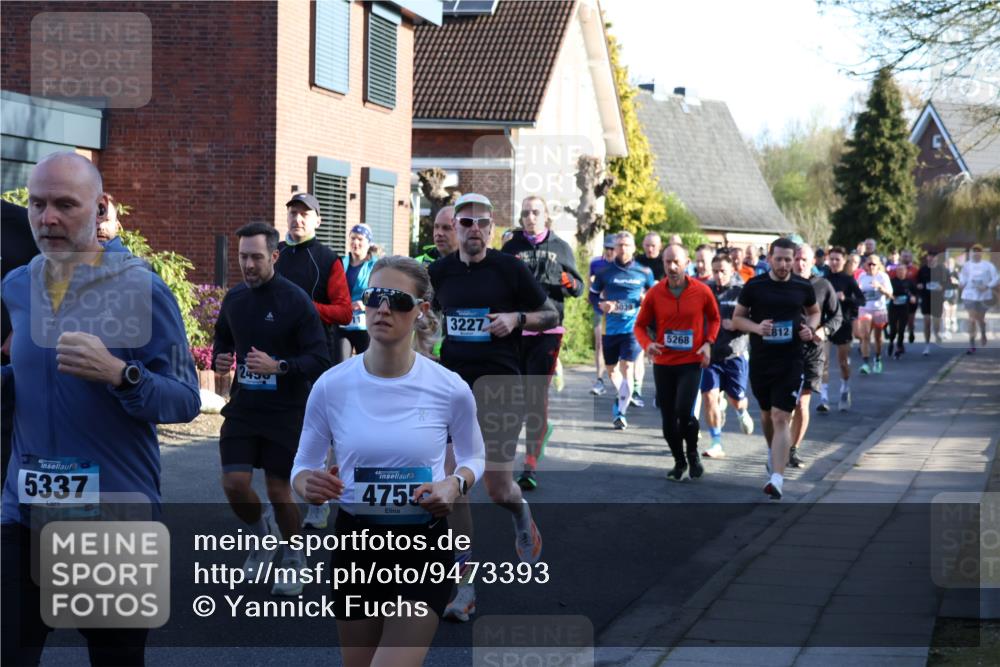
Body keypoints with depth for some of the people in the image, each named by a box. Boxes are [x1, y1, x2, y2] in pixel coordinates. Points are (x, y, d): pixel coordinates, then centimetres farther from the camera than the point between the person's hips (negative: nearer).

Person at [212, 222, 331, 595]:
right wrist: (219, 359, 0)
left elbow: (320, 360, -15)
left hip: (286, 410, -4)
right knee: (234, 484, -5)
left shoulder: (296, 301, -13)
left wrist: (279, 366, -29)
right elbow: (222, 341, 23)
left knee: (279, 490, 2)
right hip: (243, 407, 4)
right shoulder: (233, 299, 5)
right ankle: (262, 533, 27)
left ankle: (294, 560, 26)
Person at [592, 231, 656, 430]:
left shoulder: (644, 273, 2)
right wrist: (601, 305, -10)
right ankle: (623, 397, 42)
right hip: (610, 328, 2)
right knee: (611, 369, 14)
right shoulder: (605, 272, 2)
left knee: (627, 368, -14)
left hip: (633, 327, -2)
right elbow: (593, 295, 10)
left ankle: (621, 411, -9)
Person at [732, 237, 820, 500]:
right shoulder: (754, 286, -3)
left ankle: (777, 478, -19)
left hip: (790, 362, -2)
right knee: (766, 412, 19)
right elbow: (737, 318, 4)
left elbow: (814, 312, 18)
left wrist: (810, 327, -4)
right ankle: (773, 452, 49)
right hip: (760, 360, 2)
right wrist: (756, 327, -16)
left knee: (781, 417, -12)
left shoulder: (803, 287, 0)